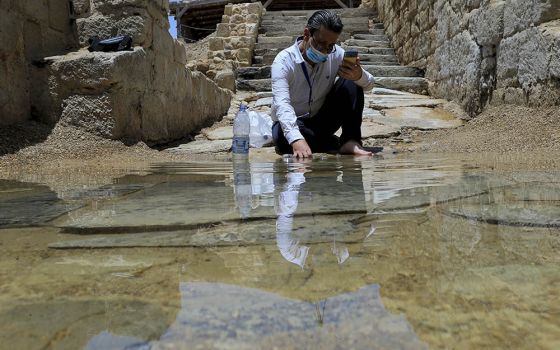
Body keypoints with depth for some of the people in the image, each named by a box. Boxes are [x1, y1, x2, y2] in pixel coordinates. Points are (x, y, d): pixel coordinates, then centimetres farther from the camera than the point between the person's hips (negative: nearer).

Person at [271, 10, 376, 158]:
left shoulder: (336, 54, -9)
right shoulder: (284, 61, -21)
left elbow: (369, 84, -7)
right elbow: (281, 104, -35)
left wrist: (359, 76, -35)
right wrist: (296, 139, -54)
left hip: (323, 120, 3)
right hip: (292, 123, -3)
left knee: (351, 82, -17)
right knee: (283, 136, -39)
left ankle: (351, 141, -22)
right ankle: (333, 143, -14)